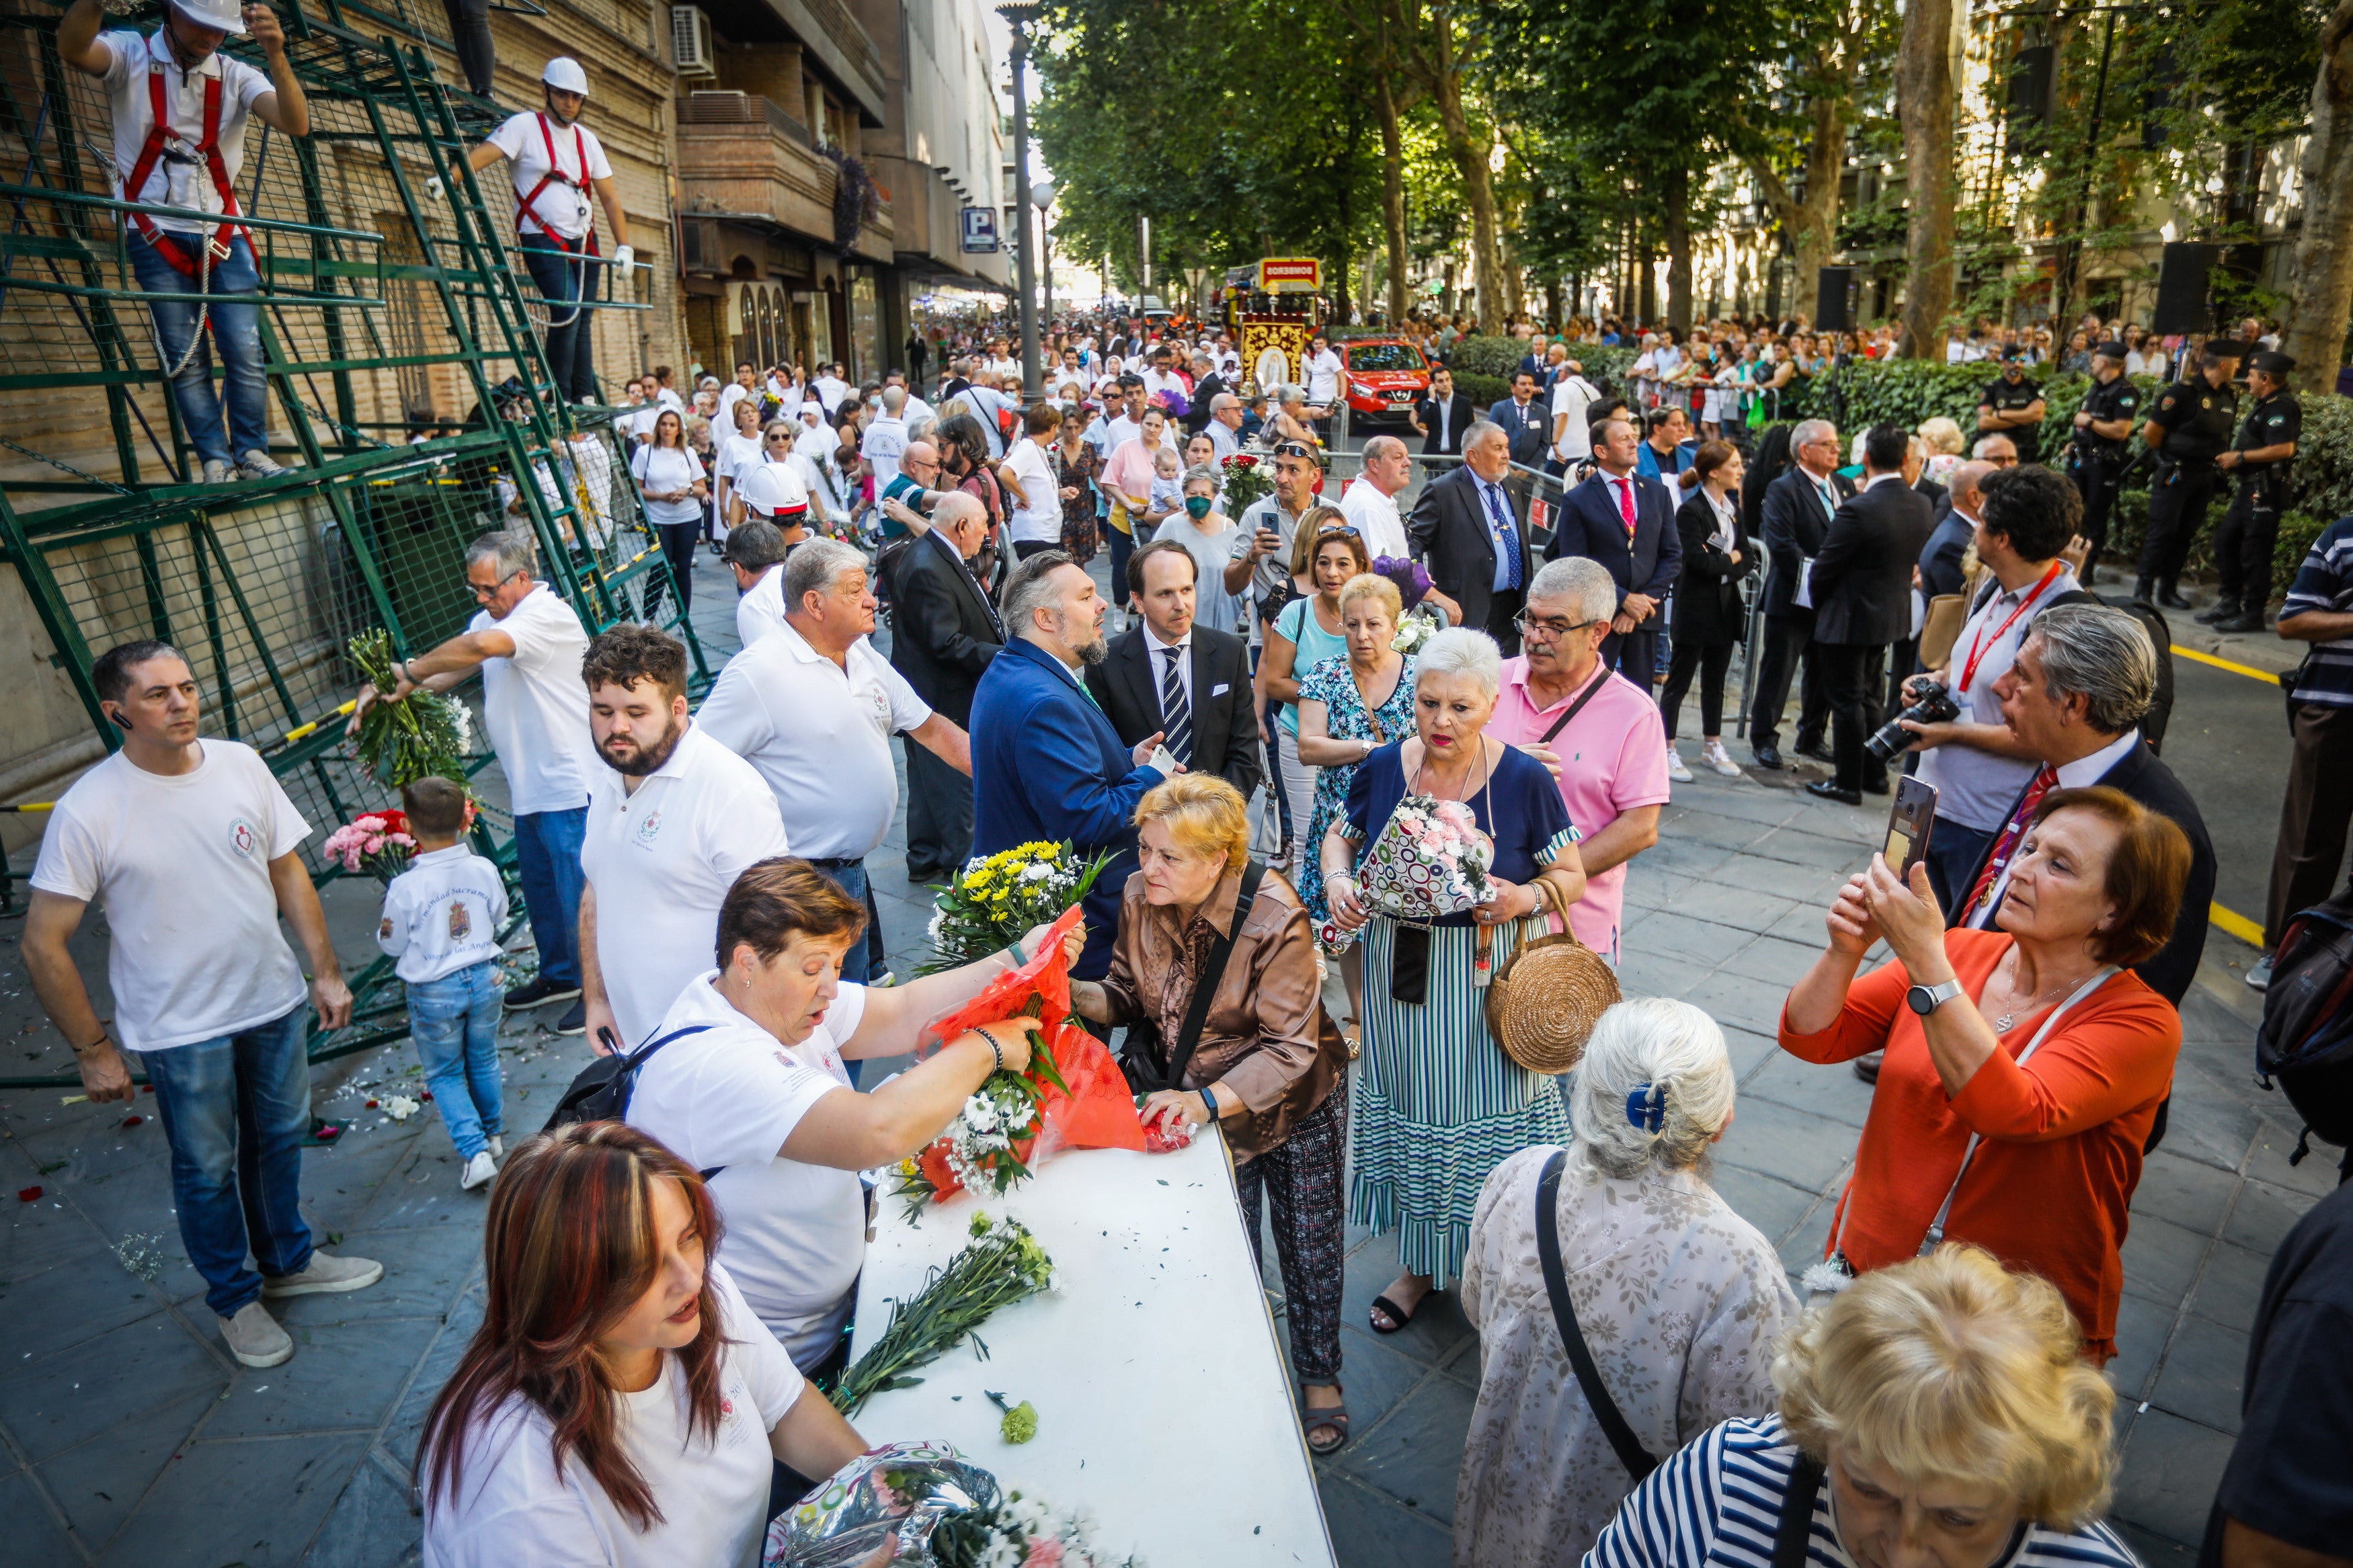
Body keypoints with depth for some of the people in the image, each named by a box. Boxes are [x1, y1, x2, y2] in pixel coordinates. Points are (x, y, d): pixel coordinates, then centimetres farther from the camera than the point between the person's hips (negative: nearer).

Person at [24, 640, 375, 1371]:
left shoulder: (240, 764, -7)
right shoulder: (88, 811, -19)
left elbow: (288, 871, 4)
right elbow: (44, 945, -13)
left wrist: (326, 969, 3)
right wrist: (93, 1049, -9)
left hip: (274, 1003, 4)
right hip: (181, 1030, -4)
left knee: (279, 1139, 22)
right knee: (207, 1170, 14)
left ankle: (287, 1261, 46)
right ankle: (233, 1297, 37)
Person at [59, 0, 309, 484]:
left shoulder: (235, 75, 5)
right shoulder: (131, 55, 0)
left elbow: (296, 124, -12)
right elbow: (72, 48, -22)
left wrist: (276, 54, -28)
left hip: (223, 235, 2)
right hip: (157, 236, -1)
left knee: (245, 355, -6)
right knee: (185, 360, -3)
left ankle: (251, 453, 5)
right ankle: (215, 462, 0)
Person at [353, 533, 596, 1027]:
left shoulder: (549, 615, -20)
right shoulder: (493, 617, 13)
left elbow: (481, 646, -36)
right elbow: (453, 669, 8)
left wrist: (412, 672, -24)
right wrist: (389, 690, -8)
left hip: (570, 786, -10)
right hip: (529, 786, 10)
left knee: (578, 892, -1)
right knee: (538, 887, 20)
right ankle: (559, 975, 36)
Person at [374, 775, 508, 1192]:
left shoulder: (406, 887, -22)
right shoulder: (484, 870, -12)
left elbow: (391, 943, -7)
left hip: (433, 992, -3)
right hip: (483, 978, 3)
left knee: (444, 1075, 13)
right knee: (483, 1061, 23)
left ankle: (475, 1152, 2)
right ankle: (492, 1135, 38)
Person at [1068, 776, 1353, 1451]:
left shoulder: (1275, 919, -30)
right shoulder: (1140, 897, -16)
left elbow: (1291, 1048, -28)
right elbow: (1129, 994, -3)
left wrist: (1209, 1101, -41)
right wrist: (1073, 994, -24)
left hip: (1294, 1097, -3)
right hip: (1202, 1095, 4)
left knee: (1309, 1241, 13)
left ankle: (1319, 1376, 38)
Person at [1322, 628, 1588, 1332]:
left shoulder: (1523, 779, -14)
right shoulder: (1383, 767, -6)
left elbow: (1572, 875, -5)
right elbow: (1339, 835, 10)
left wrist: (1527, 896, -26)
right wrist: (1337, 879, -11)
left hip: (1487, 981, -3)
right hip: (1399, 973, 3)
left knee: (1490, 1113, 6)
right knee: (1410, 1109, 17)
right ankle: (1418, 1262, 39)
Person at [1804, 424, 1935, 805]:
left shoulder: (1858, 509, -24)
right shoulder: (1921, 506, -1)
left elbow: (1825, 568, -16)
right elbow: (1913, 560, 10)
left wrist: (1817, 600, 0)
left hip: (1850, 619, -7)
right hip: (1893, 614, 8)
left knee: (1847, 702, 3)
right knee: (1869, 698, 21)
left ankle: (1849, 783, 11)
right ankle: (1874, 774, 31)